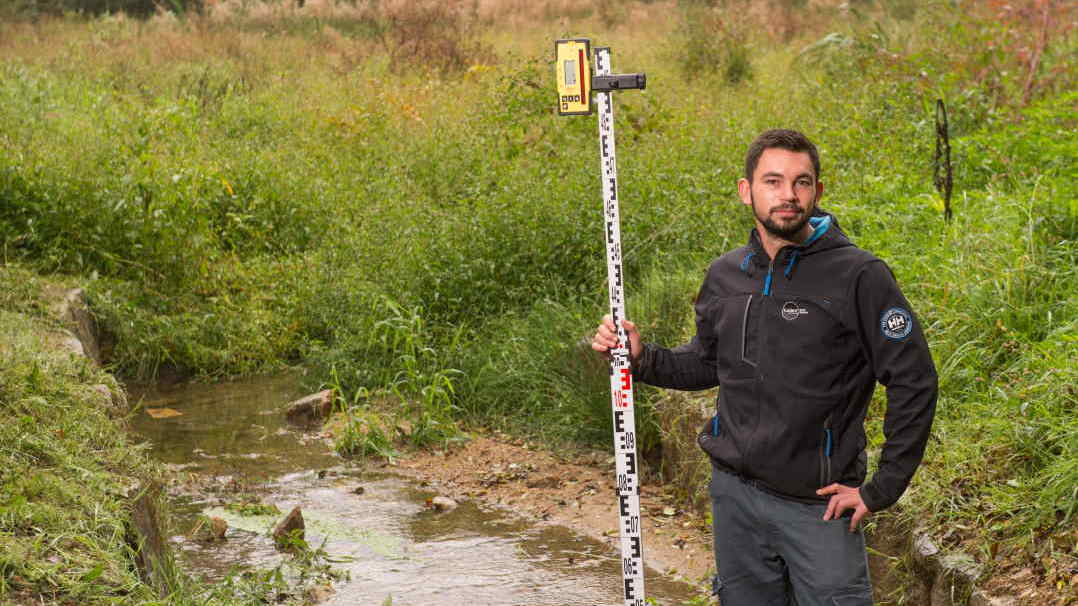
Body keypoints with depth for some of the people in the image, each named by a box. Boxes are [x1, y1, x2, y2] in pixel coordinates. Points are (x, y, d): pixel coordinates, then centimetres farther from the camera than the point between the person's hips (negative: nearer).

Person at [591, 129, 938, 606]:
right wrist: (640, 357, 2)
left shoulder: (859, 276, -12)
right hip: (734, 494, 5)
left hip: (819, 505, -5)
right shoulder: (726, 276, 4)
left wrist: (881, 491, -11)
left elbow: (913, 383, -11)